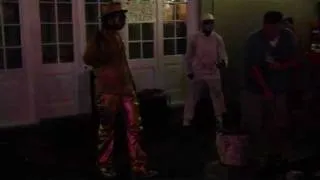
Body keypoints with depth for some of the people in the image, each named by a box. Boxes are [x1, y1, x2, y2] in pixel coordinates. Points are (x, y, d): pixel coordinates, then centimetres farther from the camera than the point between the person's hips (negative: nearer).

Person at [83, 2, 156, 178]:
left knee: (134, 126, 5)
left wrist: (132, 84, 21)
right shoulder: (100, 38, -9)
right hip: (108, 90, -7)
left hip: (126, 88, 7)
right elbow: (88, 58, -23)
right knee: (107, 129, 6)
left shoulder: (117, 37, 15)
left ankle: (139, 166, 13)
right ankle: (104, 165, 23)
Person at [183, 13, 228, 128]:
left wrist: (223, 62, -30)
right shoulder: (194, 38, -6)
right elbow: (188, 56, 3)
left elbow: (223, 54, -7)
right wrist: (189, 71, 1)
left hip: (213, 73, 1)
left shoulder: (218, 38, -4)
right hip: (197, 73, -1)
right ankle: (187, 120, 20)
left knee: (217, 96, 11)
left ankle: (219, 118, 29)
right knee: (192, 97, 8)